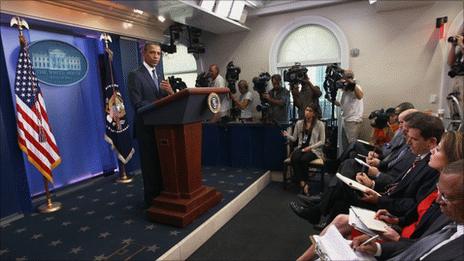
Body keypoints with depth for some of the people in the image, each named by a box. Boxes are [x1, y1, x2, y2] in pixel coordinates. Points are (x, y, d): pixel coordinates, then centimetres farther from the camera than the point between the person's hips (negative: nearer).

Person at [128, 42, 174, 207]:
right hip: (147, 127, -6)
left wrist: (170, 92, -9)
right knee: (150, 164, 3)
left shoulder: (160, 75, 16)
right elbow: (137, 103, -16)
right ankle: (152, 199, 17)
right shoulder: (135, 75, -7)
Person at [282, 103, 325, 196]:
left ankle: (303, 183, -12)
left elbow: (322, 141, -1)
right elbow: (294, 138, 9)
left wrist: (310, 147, -14)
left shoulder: (319, 124, -1)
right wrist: (287, 135, -13)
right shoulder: (299, 123, 9)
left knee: (303, 160, -34)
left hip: (314, 149, -3)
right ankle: (303, 184, -24)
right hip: (301, 147, 3)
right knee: (294, 159, -30)